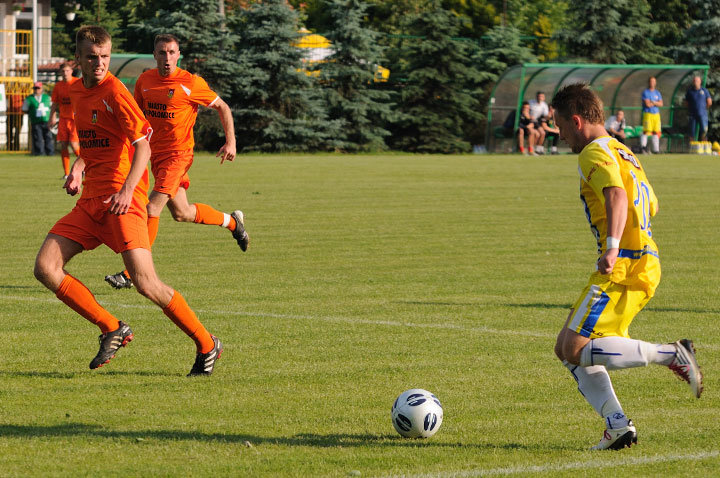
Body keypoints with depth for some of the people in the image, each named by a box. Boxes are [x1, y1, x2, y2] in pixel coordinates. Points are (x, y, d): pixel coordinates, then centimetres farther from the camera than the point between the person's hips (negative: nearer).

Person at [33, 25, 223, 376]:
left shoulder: (115, 93, -9)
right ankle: (112, 330, 4)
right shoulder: (76, 92, 15)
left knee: (146, 284, -14)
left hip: (121, 201, -7)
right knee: (45, 268, -7)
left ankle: (206, 345, 3)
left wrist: (126, 190, -26)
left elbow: (142, 146, -13)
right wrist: (78, 169, 12)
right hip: (90, 200, 8)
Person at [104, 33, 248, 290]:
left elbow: (222, 107, 1)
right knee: (182, 213, 15)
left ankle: (131, 274, -13)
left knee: (152, 208, -17)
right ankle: (232, 221, 41)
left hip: (178, 153, -6)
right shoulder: (145, 80, 4)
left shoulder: (191, 83, -11)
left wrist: (230, 143, -5)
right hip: (155, 153, 6)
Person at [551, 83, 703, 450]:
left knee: (576, 349, -15)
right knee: (567, 348, 9)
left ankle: (672, 355, -18)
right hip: (646, 264, 10)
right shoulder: (622, 152, 22)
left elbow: (617, 196, -27)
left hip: (623, 265, -10)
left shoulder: (595, 153, -8)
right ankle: (617, 425, -2)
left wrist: (612, 247, -40)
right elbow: (651, 205, 34)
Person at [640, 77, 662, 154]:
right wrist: (656, 103, 1)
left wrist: (653, 102, -10)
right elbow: (647, 104, -12)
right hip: (648, 113, -5)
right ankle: (643, 146, -14)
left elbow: (661, 104, 5)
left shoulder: (657, 93, 16)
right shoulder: (645, 92, -1)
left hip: (656, 114, 5)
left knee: (656, 132, 3)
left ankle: (656, 149, 5)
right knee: (646, 131, -14)